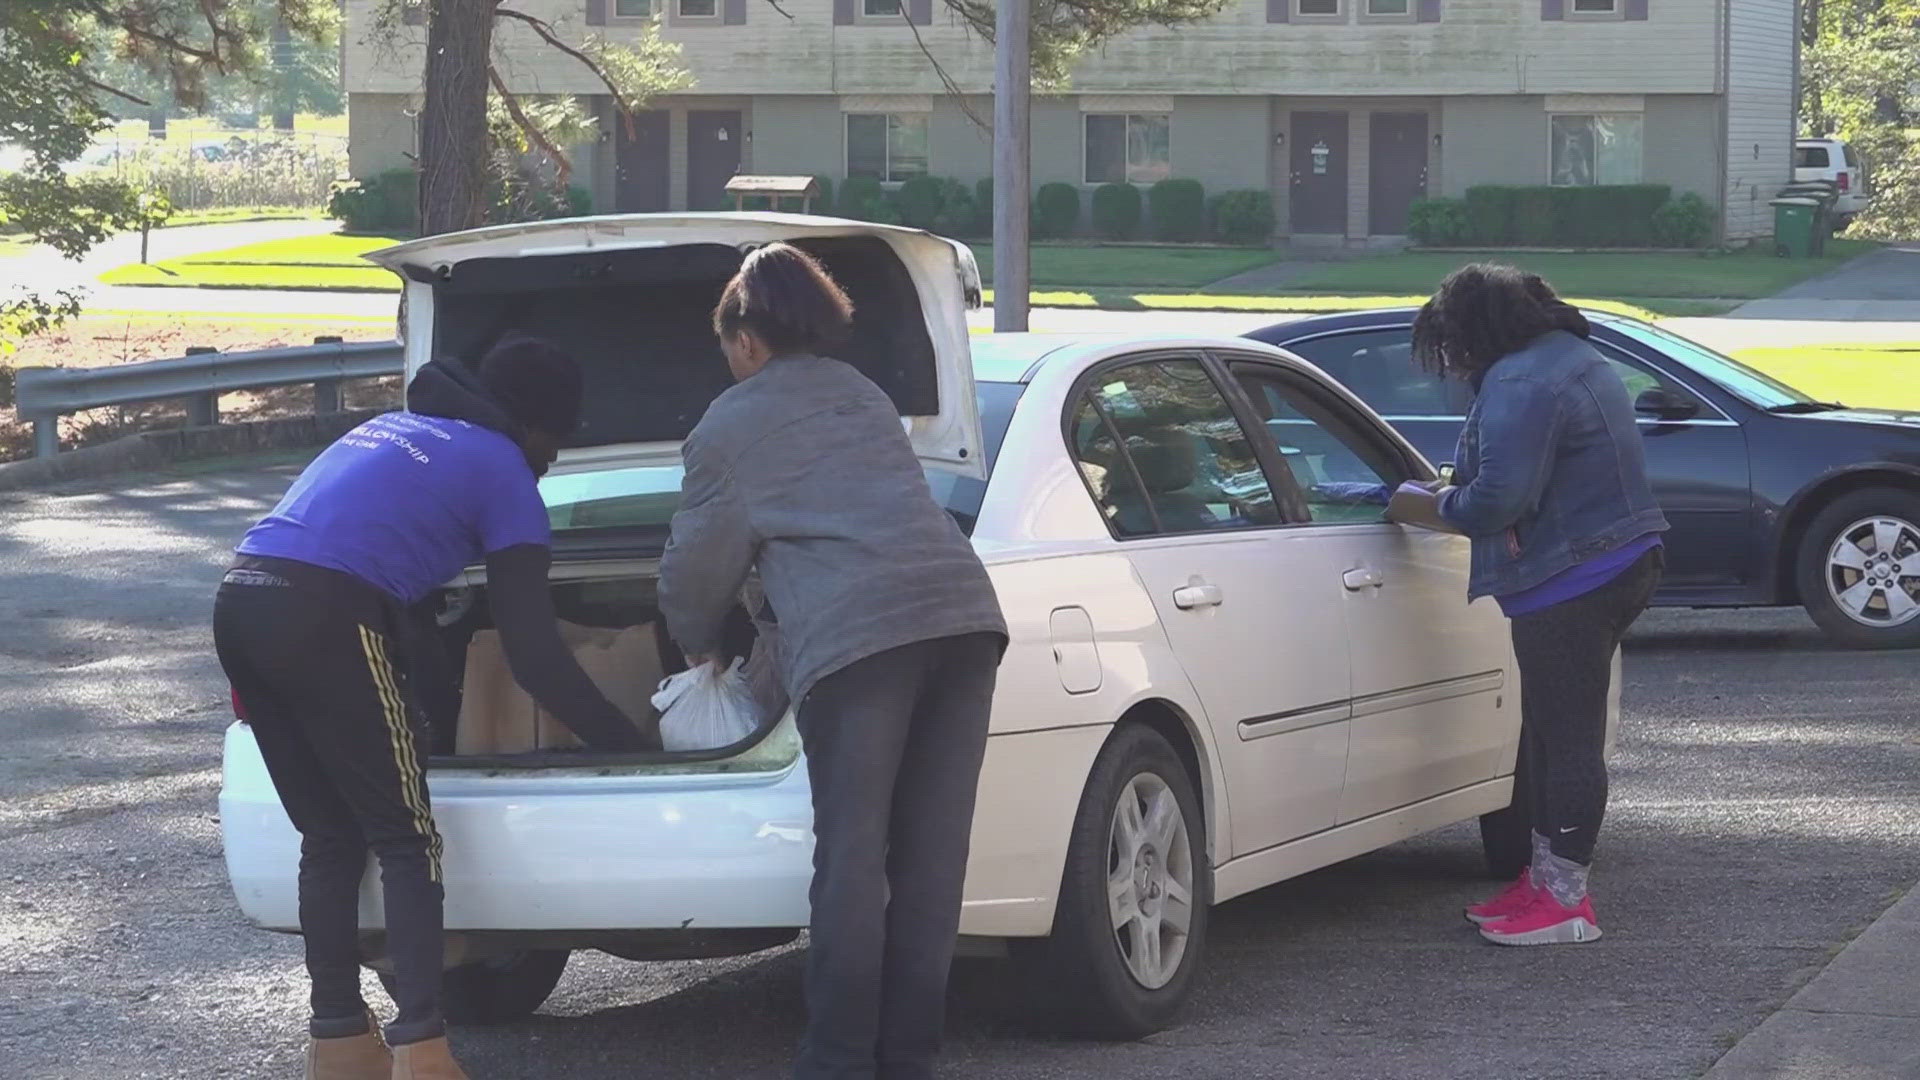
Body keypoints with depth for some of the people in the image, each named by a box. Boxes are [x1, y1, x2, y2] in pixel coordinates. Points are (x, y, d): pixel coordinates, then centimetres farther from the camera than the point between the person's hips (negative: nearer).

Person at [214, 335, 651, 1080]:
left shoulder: (393, 429, 31)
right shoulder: (505, 474, 9)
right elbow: (534, 654, 5)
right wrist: (625, 742, 14)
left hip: (240, 602, 7)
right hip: (324, 618, -7)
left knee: (330, 838, 17)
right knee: (405, 841, 2)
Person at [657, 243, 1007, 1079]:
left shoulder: (727, 429, 11)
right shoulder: (865, 397, 28)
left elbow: (699, 566, 17)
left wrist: (698, 644, 37)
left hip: (853, 634, -5)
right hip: (963, 611, 5)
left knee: (852, 857, -1)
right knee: (930, 854, 7)